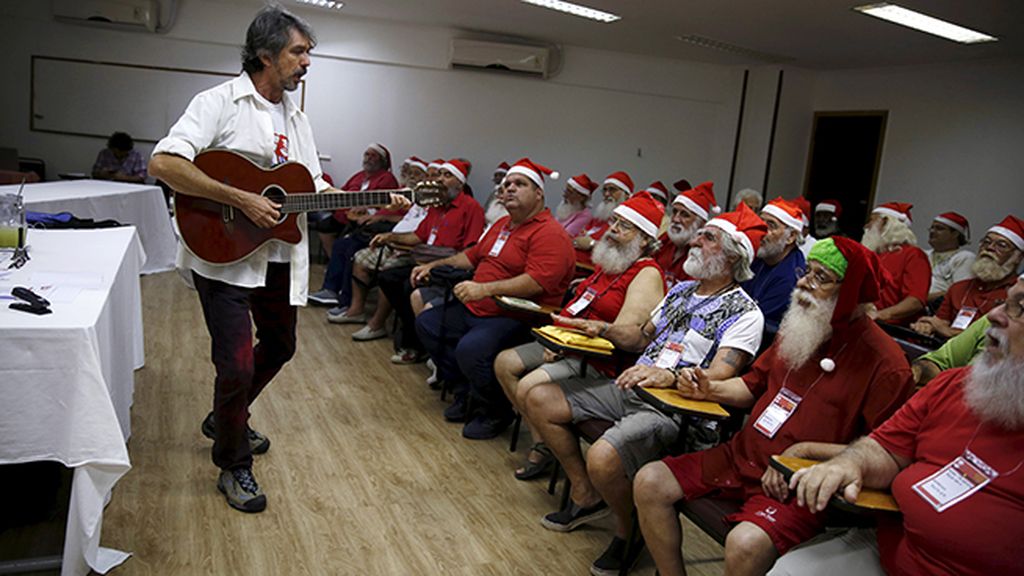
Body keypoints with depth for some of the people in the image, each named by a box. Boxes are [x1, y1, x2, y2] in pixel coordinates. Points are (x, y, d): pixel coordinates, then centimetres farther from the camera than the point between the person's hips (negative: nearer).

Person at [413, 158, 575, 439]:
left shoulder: (550, 234, -15)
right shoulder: (503, 224, 18)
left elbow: (537, 282, -28)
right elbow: (473, 255, 31)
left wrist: (485, 289, -33)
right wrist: (433, 266, 25)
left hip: (515, 318, -10)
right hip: (475, 310, 10)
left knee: (470, 349, -32)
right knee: (427, 322, 9)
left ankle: (494, 413, -3)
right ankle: (465, 393, 16)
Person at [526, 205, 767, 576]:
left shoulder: (743, 313, -9)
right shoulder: (680, 291, 17)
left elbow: (720, 374, -22)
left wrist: (670, 375, -39)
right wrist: (602, 330, 11)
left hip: (676, 409, -9)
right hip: (629, 388, 9)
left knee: (603, 459, -35)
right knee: (539, 400, 3)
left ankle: (628, 534, 1)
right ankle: (586, 497, 16)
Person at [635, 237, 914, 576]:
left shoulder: (884, 363, -12)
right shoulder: (798, 328, 10)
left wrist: (804, 450, -19)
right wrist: (710, 390, 4)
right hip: (741, 456, 7)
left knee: (745, 545, -33)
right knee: (649, 483, -4)